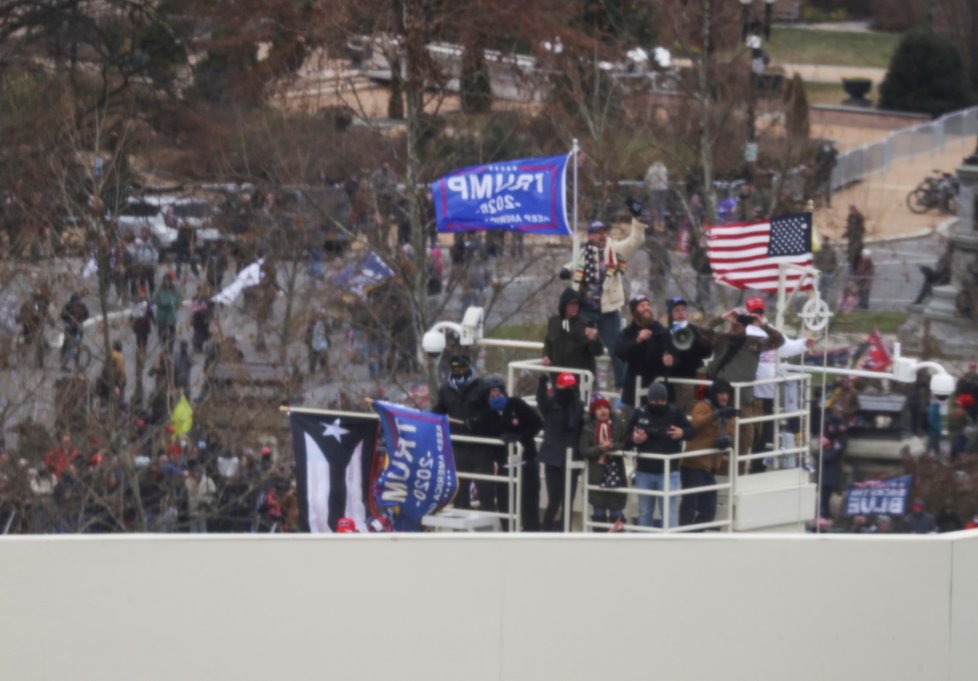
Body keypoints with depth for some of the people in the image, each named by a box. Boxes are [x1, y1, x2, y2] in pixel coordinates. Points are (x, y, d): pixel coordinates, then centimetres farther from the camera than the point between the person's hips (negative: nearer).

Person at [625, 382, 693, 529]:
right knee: (644, 512, 13)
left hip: (669, 471, -2)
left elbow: (690, 430, 5)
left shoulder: (674, 412, -2)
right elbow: (625, 439, 5)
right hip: (644, 472, 2)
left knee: (669, 511, -7)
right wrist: (634, 440, -18)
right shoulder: (639, 414, 1)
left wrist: (682, 433, -18)